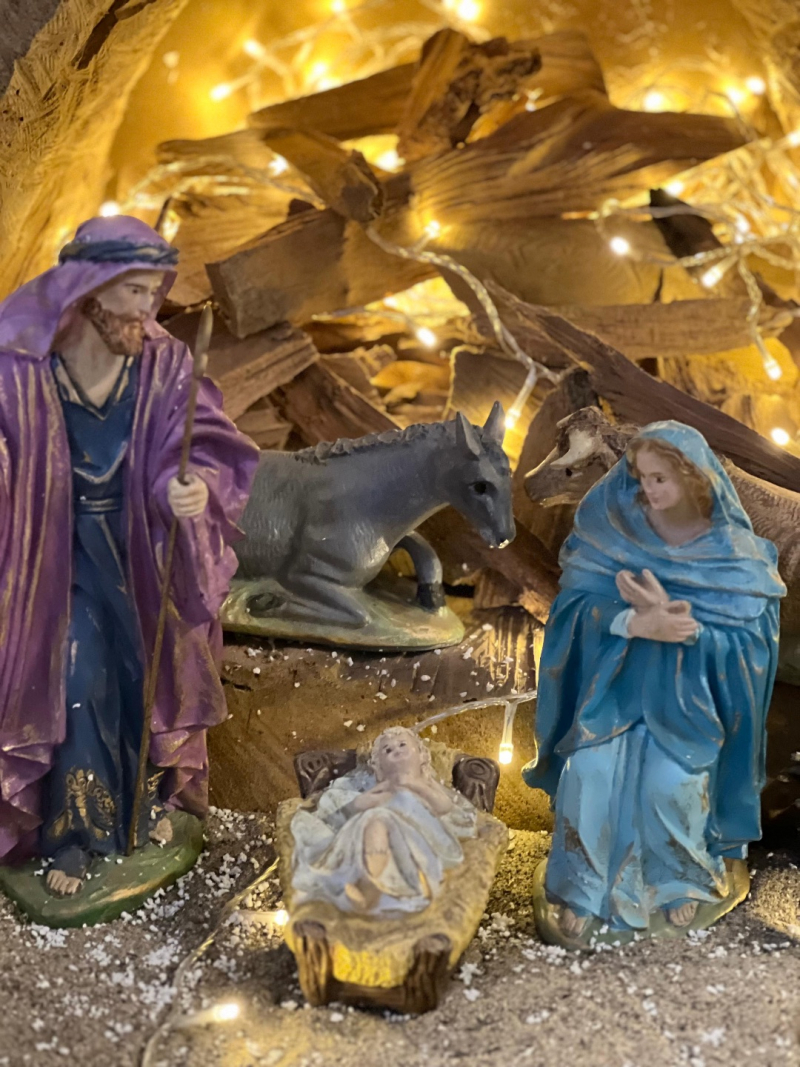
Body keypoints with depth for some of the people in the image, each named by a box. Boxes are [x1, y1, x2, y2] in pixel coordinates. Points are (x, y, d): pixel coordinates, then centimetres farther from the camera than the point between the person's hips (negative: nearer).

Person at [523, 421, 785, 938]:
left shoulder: (734, 551, -10)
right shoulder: (615, 527, -6)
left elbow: (747, 642, -14)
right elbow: (575, 605, -10)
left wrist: (669, 617, -27)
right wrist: (637, 624, -29)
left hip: (689, 699, -1)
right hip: (613, 684, 1)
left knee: (671, 788, -16)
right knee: (590, 776, -17)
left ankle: (680, 882, 17)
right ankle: (580, 889, 7)